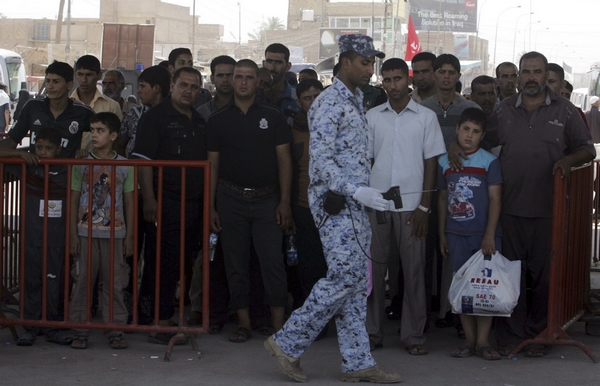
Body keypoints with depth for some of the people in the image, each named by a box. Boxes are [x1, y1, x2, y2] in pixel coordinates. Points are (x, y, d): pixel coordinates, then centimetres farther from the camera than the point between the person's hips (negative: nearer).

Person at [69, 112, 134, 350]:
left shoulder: (124, 166, 3)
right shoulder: (82, 164, 3)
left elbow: (129, 203, 7)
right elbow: (74, 200, 5)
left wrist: (129, 236, 4)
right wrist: (73, 234, 0)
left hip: (114, 233, 0)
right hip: (86, 232, 0)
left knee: (114, 283, 2)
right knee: (83, 281, 1)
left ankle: (115, 329, 9)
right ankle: (80, 329, 9)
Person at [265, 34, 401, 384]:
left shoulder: (356, 102, 18)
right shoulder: (330, 103, -12)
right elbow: (321, 159, -19)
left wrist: (365, 192, 18)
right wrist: (356, 191, -26)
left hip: (354, 204, 9)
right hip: (334, 201, -9)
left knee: (357, 281, 7)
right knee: (345, 277, -12)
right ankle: (288, 342, -2)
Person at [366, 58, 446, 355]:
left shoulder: (426, 117, 4)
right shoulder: (373, 117, 9)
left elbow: (431, 163, 3)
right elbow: (366, 160, 12)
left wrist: (424, 206, -4)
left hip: (410, 205, -2)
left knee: (413, 270, -1)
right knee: (374, 269, 3)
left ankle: (413, 335, 7)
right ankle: (373, 332, 11)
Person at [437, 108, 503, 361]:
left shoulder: (489, 162, -2)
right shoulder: (444, 162, 8)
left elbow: (495, 199, -6)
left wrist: (490, 235, -13)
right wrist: (442, 234, 13)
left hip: (484, 235, -3)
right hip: (456, 234, 3)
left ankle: (483, 341, 3)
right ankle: (469, 340, 11)